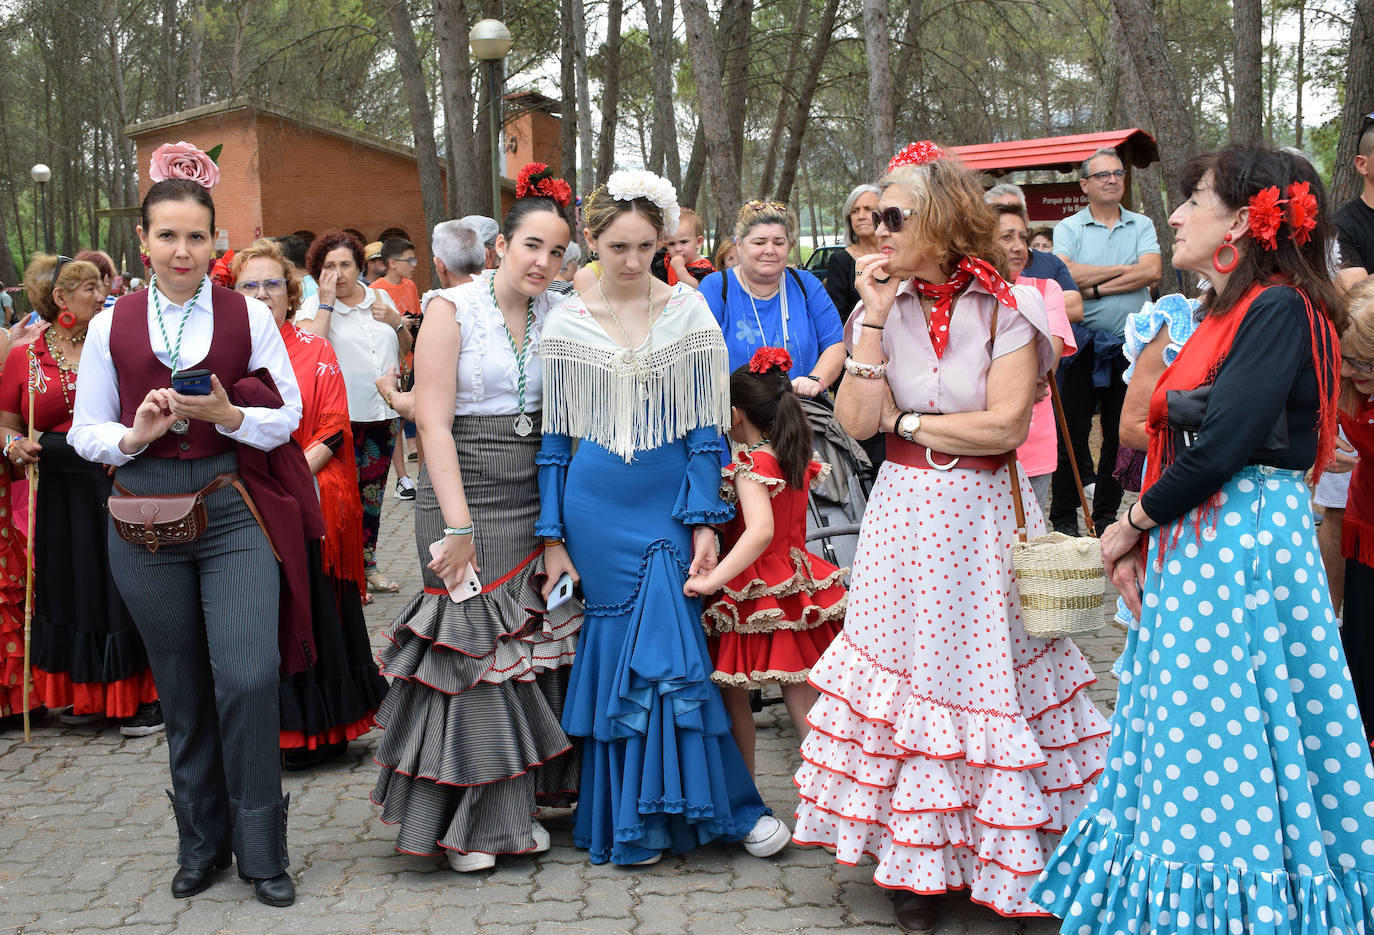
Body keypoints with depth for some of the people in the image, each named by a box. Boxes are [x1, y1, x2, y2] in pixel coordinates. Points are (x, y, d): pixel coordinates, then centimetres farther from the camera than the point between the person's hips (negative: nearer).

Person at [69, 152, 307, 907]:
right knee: (181, 689, 10)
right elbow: (85, 432, 9)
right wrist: (134, 435, -12)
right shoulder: (111, 325, 5)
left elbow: (289, 417, 3)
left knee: (248, 677, -11)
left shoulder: (248, 316, 2)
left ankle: (261, 850, 6)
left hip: (234, 511, -2)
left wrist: (228, 416, -15)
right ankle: (202, 845, 27)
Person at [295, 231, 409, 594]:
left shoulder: (379, 298, 10)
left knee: (373, 493, 13)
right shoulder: (314, 306, -3)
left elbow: (406, 350, 18)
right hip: (342, 415, -5)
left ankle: (368, 564, 24)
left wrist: (397, 322, -2)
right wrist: (327, 303, -18)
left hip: (383, 412, 5)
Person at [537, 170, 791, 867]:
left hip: (672, 499, 0)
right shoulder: (567, 322, 2)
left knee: (673, 651, -3)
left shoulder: (688, 310, 2)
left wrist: (705, 520, -7)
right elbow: (555, 438, 5)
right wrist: (554, 538, 2)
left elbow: (705, 425, 1)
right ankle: (630, 820, 17)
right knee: (618, 650, 5)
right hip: (598, 507, 1)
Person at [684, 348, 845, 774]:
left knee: (733, 695, 8)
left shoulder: (750, 465, -18)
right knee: (802, 699, 9)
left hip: (753, 594, -7)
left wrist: (713, 580, -33)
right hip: (794, 580, 7)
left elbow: (761, 531, -33)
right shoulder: (798, 460, 5)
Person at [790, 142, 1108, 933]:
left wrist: (907, 423, -7)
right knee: (904, 666, 5)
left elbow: (1006, 425, -16)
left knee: (980, 675, 3)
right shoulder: (888, 305, 5)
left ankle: (993, 850, 21)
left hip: (980, 517, -4)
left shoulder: (1004, 308, -7)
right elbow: (858, 421, -5)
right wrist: (874, 318, -9)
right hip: (903, 513, 4)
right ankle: (917, 863, 18)